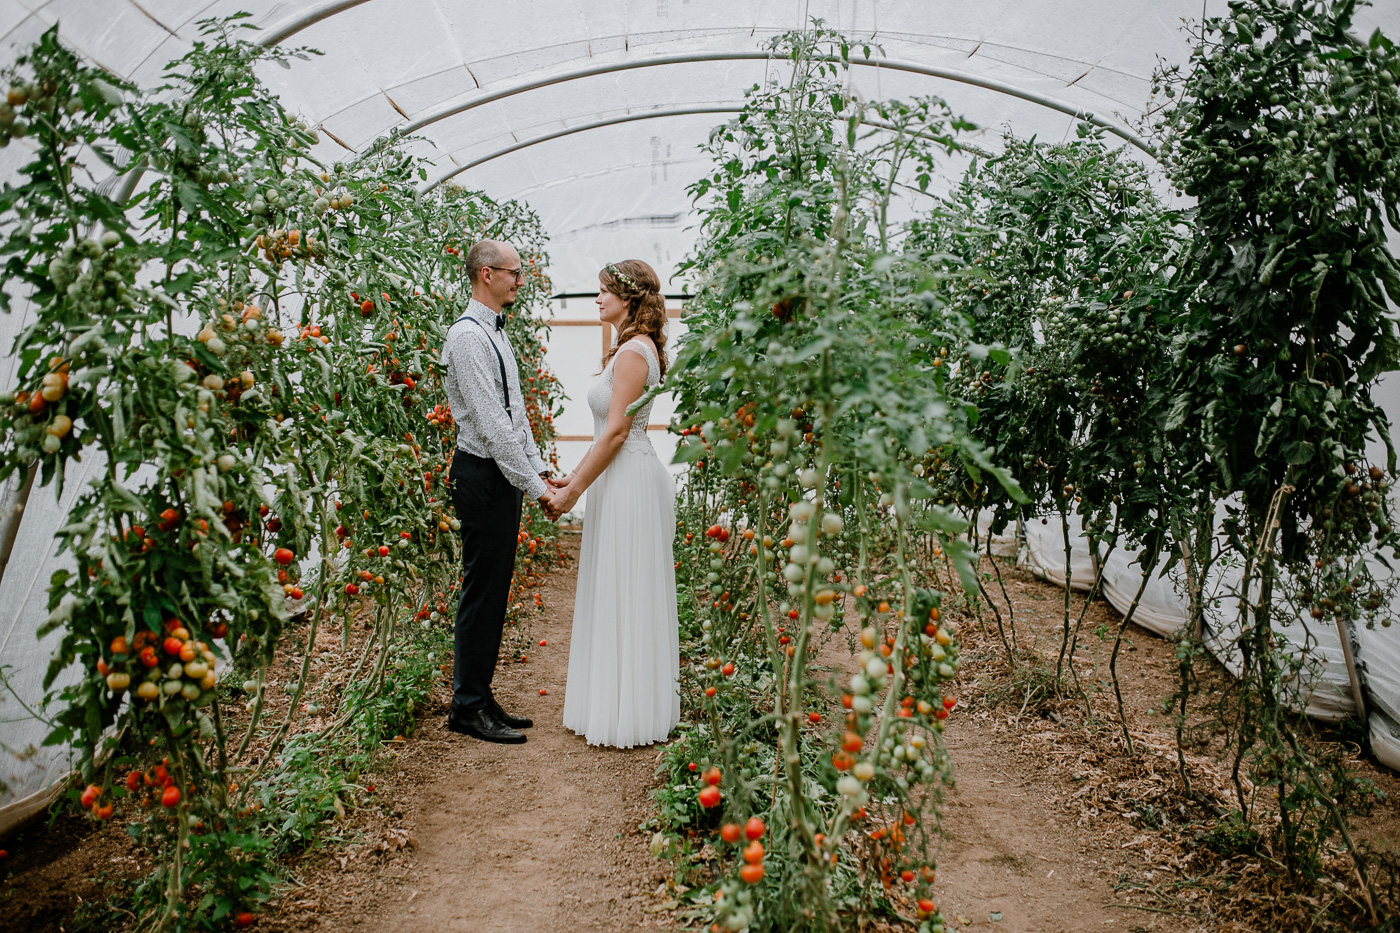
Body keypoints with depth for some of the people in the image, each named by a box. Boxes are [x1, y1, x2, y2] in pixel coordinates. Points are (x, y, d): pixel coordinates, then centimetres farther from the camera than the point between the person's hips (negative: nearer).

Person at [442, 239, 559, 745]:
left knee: (494, 592, 13)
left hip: (507, 476, 10)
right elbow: (490, 424, -20)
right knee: (482, 591, -2)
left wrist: (540, 469, 12)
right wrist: (535, 487, -18)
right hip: (483, 478, -10)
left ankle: (481, 699, 24)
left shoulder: (497, 332, 17)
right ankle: (468, 708, 10)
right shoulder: (468, 335, -15)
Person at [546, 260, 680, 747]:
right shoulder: (633, 349, 16)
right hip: (625, 477, 10)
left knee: (625, 595, -1)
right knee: (623, 597, 15)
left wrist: (575, 490, -14)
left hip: (629, 482, -10)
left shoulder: (633, 351, -15)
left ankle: (629, 713, 12)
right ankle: (625, 704, 27)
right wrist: (575, 476, 16)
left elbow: (615, 432, -19)